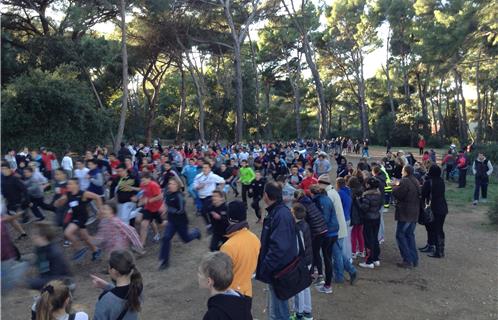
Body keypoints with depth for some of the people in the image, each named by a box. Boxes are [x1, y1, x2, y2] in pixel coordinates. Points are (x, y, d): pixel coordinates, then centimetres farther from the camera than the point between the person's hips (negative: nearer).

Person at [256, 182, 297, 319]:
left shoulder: (281, 215, -25)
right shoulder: (277, 211, 6)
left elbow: (279, 248, -30)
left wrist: (264, 268, -21)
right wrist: (265, 265, 17)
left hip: (277, 271, -10)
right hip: (279, 268, 10)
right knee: (279, 306, 24)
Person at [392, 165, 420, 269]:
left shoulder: (405, 182, -19)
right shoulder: (415, 182, 11)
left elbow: (396, 193, -18)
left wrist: (395, 185, 3)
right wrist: (398, 185, 12)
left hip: (405, 213, -9)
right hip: (414, 213, 9)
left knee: (400, 235, -2)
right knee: (410, 235, 17)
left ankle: (408, 261, -3)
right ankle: (414, 259, 19)